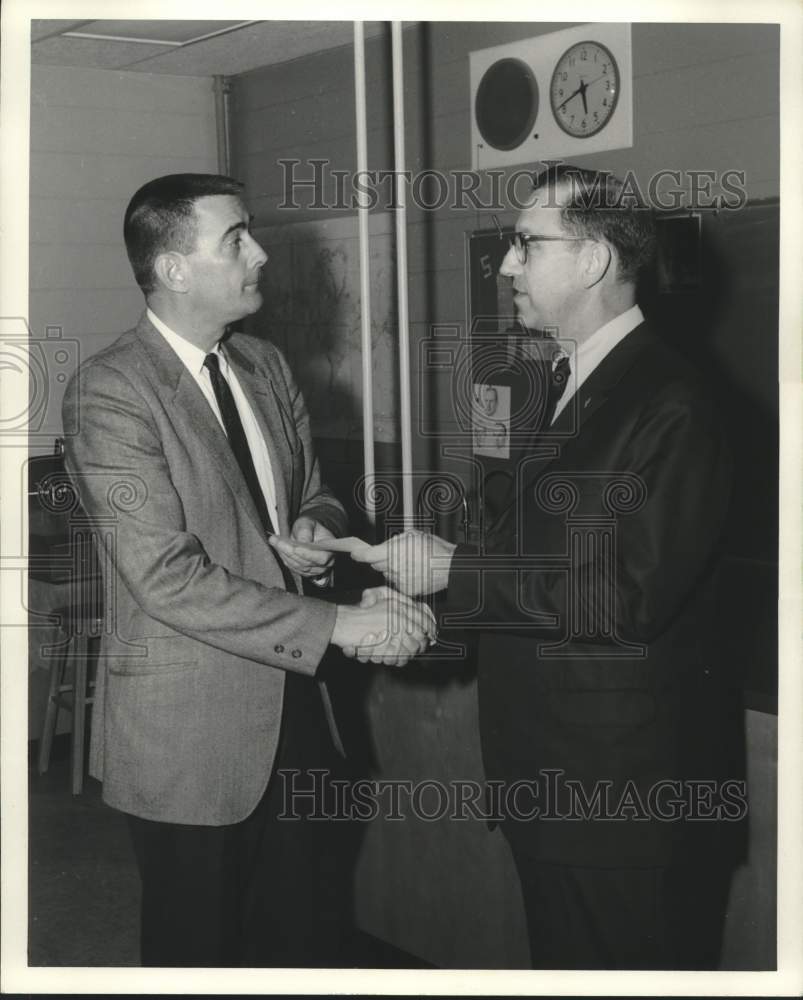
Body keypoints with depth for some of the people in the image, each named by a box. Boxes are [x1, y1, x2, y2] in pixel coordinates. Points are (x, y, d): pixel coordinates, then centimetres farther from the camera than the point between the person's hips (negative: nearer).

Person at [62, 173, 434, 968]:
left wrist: (316, 532, -7)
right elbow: (168, 577, -23)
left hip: (291, 699, 7)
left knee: (307, 930, 17)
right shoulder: (109, 392, -17)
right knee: (200, 946, 11)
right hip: (190, 728, -6)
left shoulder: (264, 365, 8)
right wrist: (336, 624, -24)